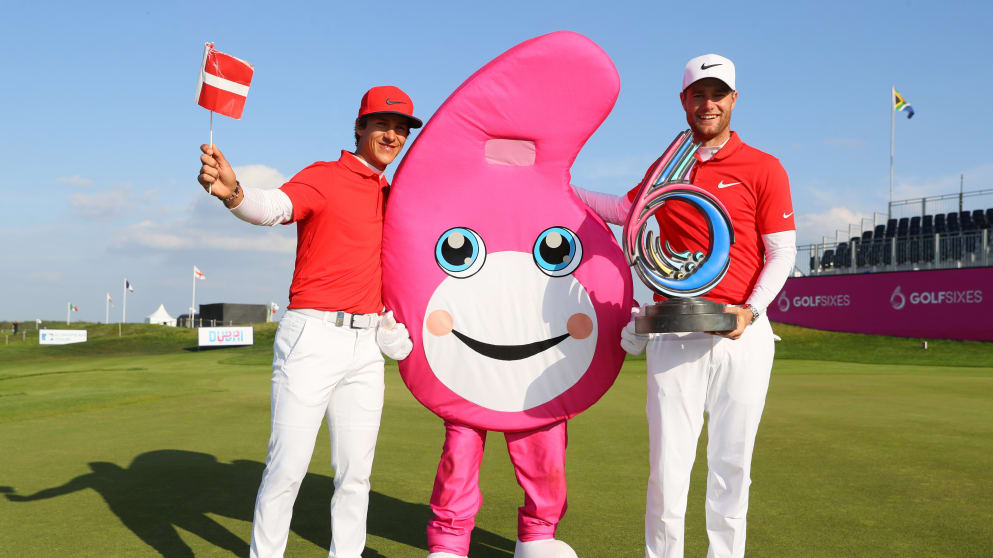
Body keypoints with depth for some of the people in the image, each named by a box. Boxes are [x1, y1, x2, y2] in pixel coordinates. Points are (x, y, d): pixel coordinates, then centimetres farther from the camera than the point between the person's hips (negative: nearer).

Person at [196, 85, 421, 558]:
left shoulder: (391, 195, 16)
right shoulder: (323, 177, -3)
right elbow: (274, 206, -24)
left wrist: (390, 316, 18)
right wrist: (232, 192, -45)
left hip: (367, 345, 6)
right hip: (312, 337, -6)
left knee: (356, 472, 9)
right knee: (288, 465, -6)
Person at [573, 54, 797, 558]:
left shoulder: (763, 168, 2)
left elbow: (782, 252, 0)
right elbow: (623, 209, 29)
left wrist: (750, 311, -14)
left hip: (742, 334, -1)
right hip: (674, 334, 2)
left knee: (732, 463, 6)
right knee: (669, 463, 1)